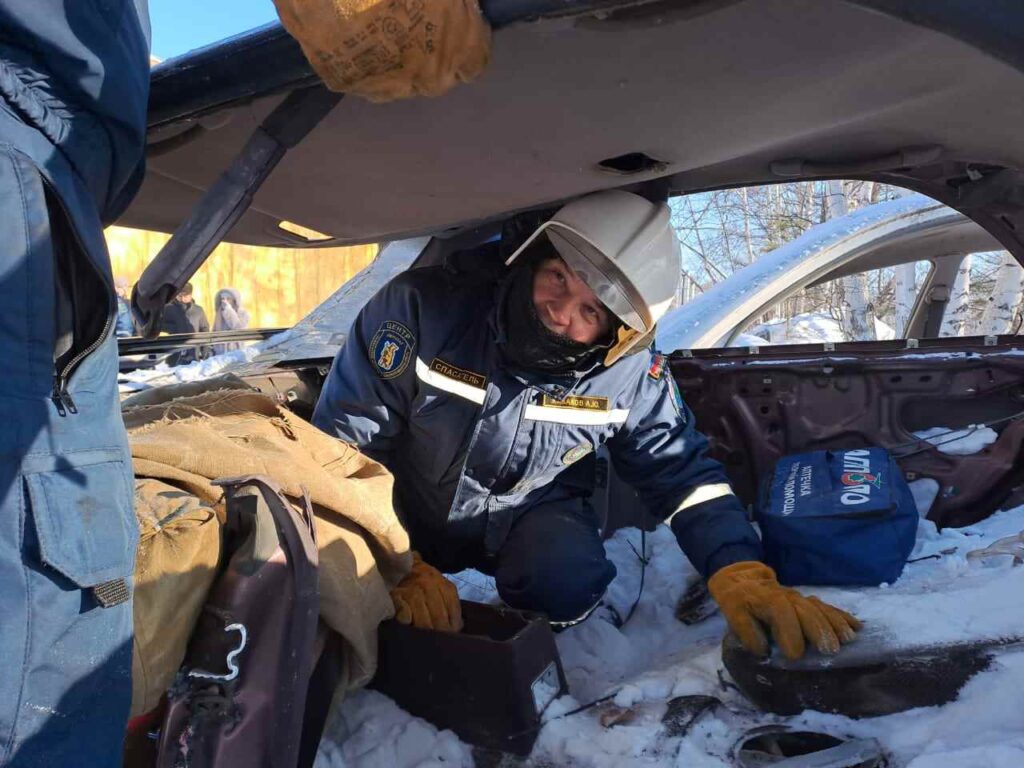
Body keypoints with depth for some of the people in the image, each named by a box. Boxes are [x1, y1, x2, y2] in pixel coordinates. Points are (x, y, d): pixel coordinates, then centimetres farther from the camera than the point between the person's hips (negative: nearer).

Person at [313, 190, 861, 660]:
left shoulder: (630, 375, -21)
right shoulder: (421, 305, -29)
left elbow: (682, 473, -11)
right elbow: (343, 439, -23)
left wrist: (741, 574, -29)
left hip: (525, 513, 0)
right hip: (403, 506, 1)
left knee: (566, 586, -27)